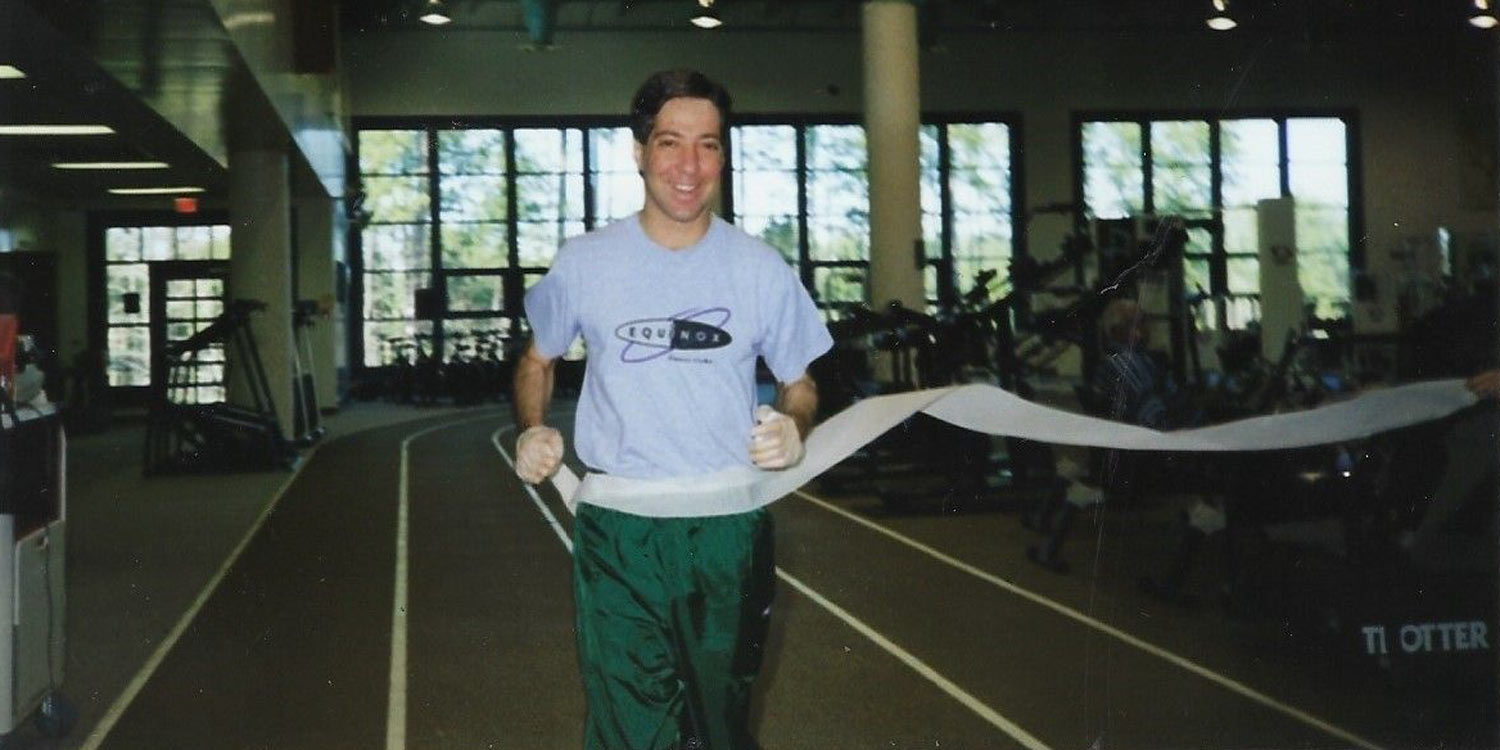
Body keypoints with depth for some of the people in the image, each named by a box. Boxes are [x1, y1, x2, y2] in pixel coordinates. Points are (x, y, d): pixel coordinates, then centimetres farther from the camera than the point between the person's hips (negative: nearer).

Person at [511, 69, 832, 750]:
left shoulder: (761, 269, 0)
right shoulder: (584, 263, 0)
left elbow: (798, 385, 10)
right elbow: (538, 360, 16)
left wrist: (793, 428, -12)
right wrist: (532, 429, -3)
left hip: (728, 525, 1)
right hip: (616, 530, -1)